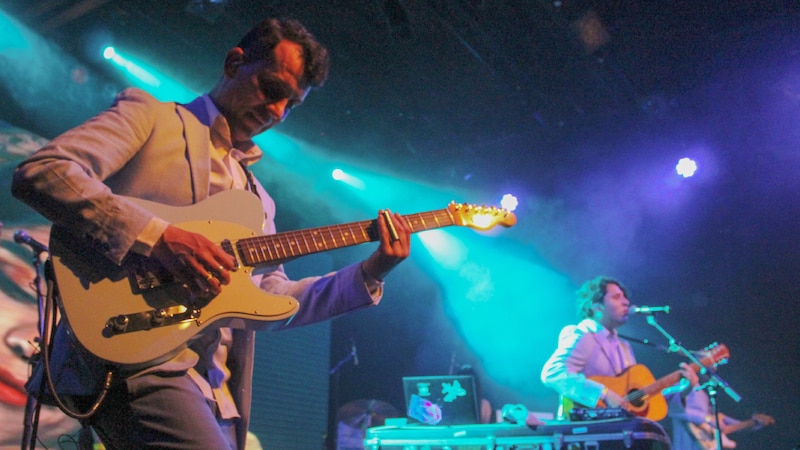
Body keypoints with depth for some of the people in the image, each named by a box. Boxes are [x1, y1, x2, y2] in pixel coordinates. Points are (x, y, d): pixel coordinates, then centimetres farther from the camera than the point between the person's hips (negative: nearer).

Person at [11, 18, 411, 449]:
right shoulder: (150, 115, 6)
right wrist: (158, 237, -19)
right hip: (129, 357, -7)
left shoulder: (257, 196, 24)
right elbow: (38, 172, -9)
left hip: (210, 382, 7)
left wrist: (369, 273, 7)